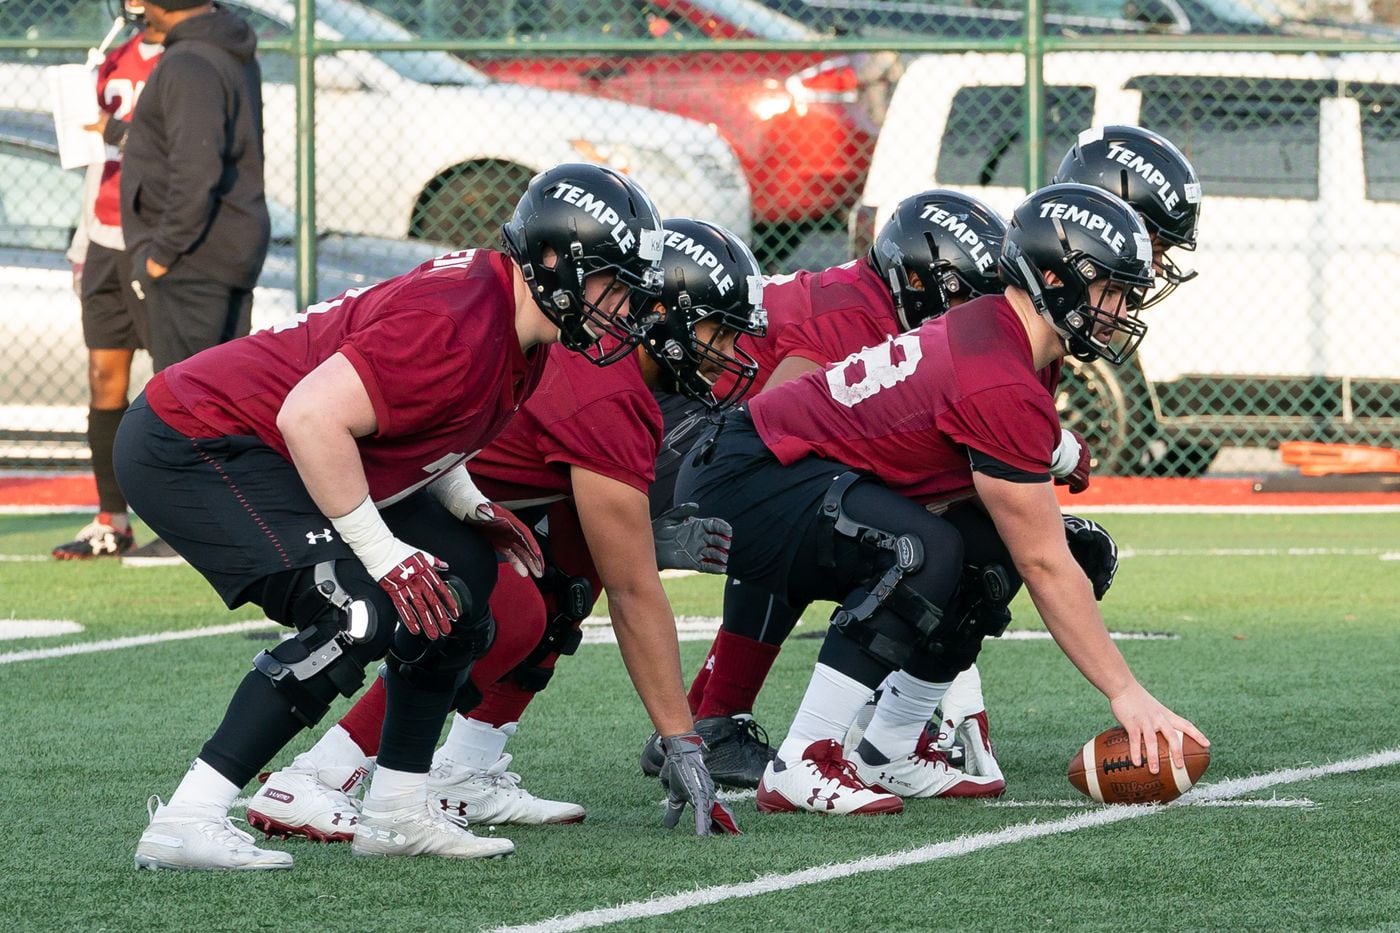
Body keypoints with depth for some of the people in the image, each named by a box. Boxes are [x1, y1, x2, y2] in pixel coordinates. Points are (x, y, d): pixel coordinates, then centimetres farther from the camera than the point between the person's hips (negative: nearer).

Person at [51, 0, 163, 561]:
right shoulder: (116, 63, 16)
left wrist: (121, 132, -19)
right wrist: (83, 243, 22)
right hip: (108, 245, 7)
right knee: (104, 379, 5)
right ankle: (111, 523, 8)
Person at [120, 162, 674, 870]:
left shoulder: (516, 329, 5)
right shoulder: (460, 326, -27)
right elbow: (313, 417, -32)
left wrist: (469, 506, 6)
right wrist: (385, 556, -24)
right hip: (189, 448, -11)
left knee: (462, 570, 9)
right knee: (365, 613, -23)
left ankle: (397, 813, 12)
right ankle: (185, 824, -22)